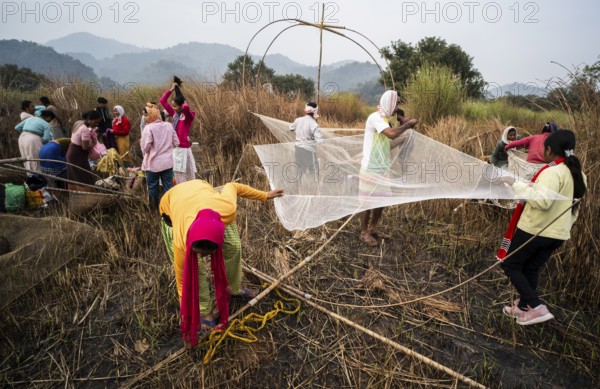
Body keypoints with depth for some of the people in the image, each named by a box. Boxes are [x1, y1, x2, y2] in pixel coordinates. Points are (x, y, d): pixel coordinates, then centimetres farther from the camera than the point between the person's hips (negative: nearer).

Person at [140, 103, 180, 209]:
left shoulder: (148, 128, -14)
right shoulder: (169, 126, 0)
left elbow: (145, 147, -16)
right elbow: (176, 143, 5)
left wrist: (141, 141, 5)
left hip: (153, 164, -4)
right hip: (167, 162, 4)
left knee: (153, 187, 12)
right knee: (168, 186, 9)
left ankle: (154, 208, 24)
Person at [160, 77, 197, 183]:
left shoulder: (188, 116, -9)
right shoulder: (174, 114, 9)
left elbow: (186, 107, -33)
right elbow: (163, 101, 14)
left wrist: (185, 103, -10)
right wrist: (171, 89, 9)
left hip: (183, 148, -7)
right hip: (174, 147, 7)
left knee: (187, 174, 0)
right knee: (177, 173, 13)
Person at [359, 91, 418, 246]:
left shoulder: (383, 119, 14)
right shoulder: (375, 117, -15)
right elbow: (392, 134, -29)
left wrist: (403, 139, 9)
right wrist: (407, 125, -14)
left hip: (381, 168, 9)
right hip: (371, 168, -9)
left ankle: (372, 228, 27)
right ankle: (364, 232, 12)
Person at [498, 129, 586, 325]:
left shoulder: (553, 172, -19)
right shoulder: (578, 174, 10)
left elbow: (542, 201, -32)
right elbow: (573, 205, 18)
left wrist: (517, 185, -26)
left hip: (535, 229, -8)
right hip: (557, 234, 8)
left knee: (509, 264, 4)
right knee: (531, 270, 17)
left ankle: (536, 307, -1)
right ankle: (523, 308, 25)